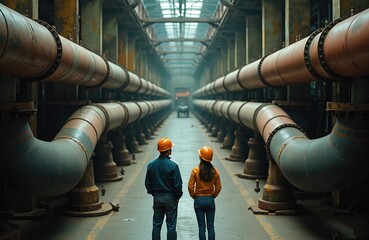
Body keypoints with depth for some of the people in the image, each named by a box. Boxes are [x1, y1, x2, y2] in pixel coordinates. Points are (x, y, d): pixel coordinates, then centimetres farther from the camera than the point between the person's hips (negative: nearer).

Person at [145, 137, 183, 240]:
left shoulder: (151, 165, -2)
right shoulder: (172, 166, -16)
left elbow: (147, 183, 4)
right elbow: (177, 184, -14)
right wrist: (178, 196, 2)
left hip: (157, 198, 4)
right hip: (170, 198, -4)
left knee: (156, 225, 10)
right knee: (171, 226, 3)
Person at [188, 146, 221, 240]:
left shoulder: (195, 170, -12)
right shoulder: (215, 171, -6)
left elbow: (190, 186, -10)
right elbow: (218, 187, -1)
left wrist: (194, 196, 6)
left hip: (199, 200, -2)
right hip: (210, 200, 2)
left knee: (201, 226, 5)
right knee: (210, 226, 10)